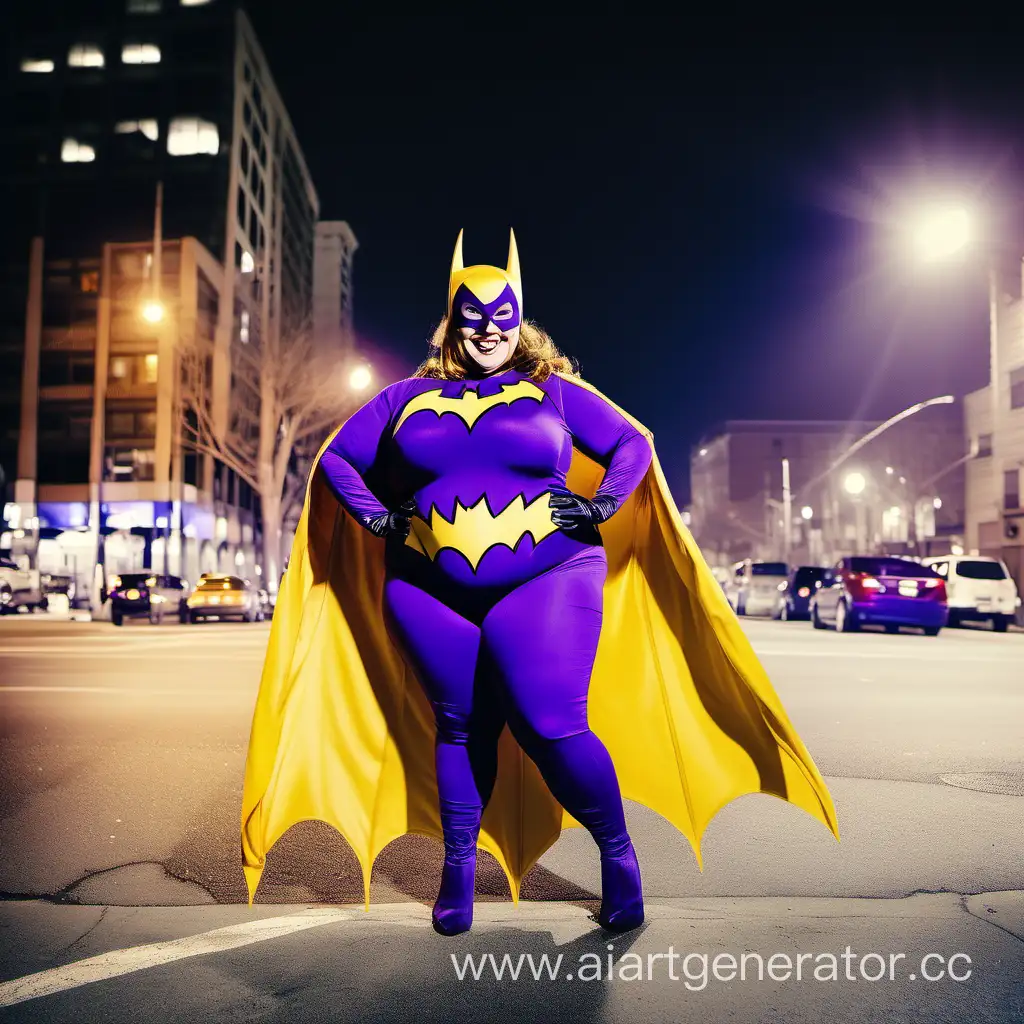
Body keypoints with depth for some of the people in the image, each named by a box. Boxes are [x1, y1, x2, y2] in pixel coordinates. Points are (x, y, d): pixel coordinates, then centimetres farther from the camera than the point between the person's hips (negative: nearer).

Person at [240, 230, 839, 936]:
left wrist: (600, 508, -2)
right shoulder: (409, 397, 12)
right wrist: (376, 517, 4)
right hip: (432, 594, 3)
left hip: (547, 581, -2)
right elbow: (337, 458, 18)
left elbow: (635, 443, 12)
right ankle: (458, 871, 28)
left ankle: (618, 857, 12)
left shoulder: (555, 391, 9)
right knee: (459, 729, 8)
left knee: (551, 728, -11)